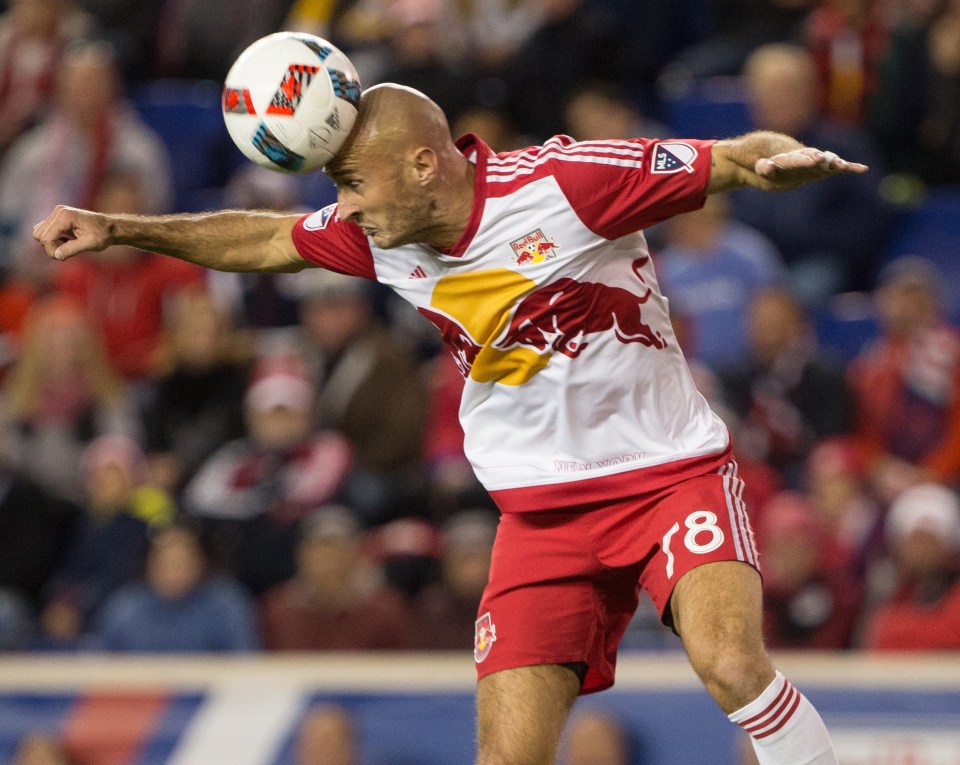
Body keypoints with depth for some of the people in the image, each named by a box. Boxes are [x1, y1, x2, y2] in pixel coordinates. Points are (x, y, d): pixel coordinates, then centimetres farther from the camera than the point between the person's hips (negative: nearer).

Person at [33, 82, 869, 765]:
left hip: (671, 472, -5)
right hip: (541, 512, 5)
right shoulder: (378, 236, 0)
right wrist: (117, 230, 14)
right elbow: (268, 239, 18)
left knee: (732, 663, -30)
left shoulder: (564, 182, -18)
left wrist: (778, 158, -39)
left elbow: (732, 160, -16)